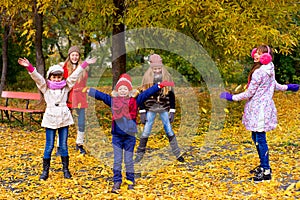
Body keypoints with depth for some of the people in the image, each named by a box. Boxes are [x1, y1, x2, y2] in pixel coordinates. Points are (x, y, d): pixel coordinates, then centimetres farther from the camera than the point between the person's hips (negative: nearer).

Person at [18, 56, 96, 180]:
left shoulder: (66, 86, 9)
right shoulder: (45, 87, 3)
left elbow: (75, 75, 5)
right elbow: (36, 77, -11)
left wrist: (85, 63, 1)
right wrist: (29, 67, -27)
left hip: (64, 119, 2)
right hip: (50, 119, -2)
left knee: (64, 146, 7)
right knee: (49, 146, 0)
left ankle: (66, 169, 18)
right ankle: (45, 171, 10)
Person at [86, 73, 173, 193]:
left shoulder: (134, 101, 0)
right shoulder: (113, 100, 4)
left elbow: (147, 93, -5)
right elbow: (100, 95, 12)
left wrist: (159, 86, -10)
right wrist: (89, 91, 14)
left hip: (129, 135, -1)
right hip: (117, 135, 1)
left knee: (128, 160, 6)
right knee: (117, 160, 5)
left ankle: (131, 182, 19)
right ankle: (117, 182, 13)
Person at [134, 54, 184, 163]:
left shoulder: (167, 77, 1)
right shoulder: (147, 78, -2)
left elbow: (171, 95, 5)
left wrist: (172, 112, -1)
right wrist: (142, 113, -4)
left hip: (164, 109, 0)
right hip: (150, 109, 0)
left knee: (169, 131, 2)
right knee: (146, 132, 1)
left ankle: (177, 154, 10)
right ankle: (139, 154, 14)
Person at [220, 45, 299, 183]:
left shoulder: (258, 73, -21)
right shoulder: (269, 70, 8)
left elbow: (249, 93, -16)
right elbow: (275, 85, 23)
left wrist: (232, 97, -7)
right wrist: (287, 87, 42)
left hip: (259, 109, -10)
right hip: (264, 107, 10)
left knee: (260, 139, -6)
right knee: (256, 138, 18)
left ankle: (266, 171, -2)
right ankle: (263, 165, 28)